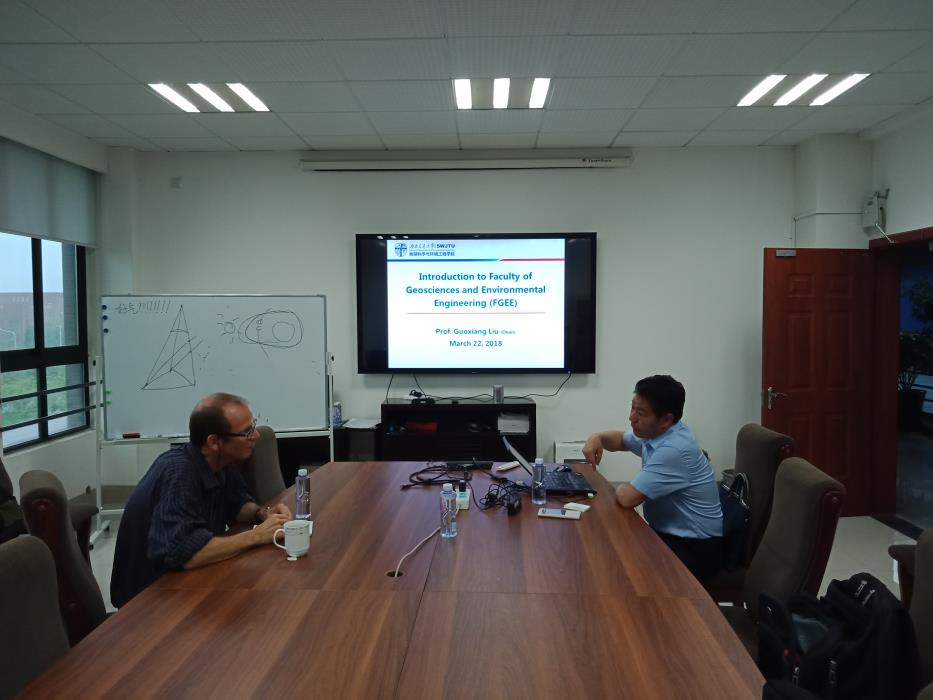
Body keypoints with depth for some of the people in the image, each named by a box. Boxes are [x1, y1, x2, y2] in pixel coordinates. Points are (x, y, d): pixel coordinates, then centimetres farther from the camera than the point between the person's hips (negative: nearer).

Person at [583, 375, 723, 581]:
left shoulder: (674, 450, -30)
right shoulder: (654, 433, 1)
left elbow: (627, 498, -30)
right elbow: (621, 440, 22)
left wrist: (622, 488, -7)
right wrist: (597, 437, 0)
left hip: (695, 548, -9)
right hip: (669, 533, 9)